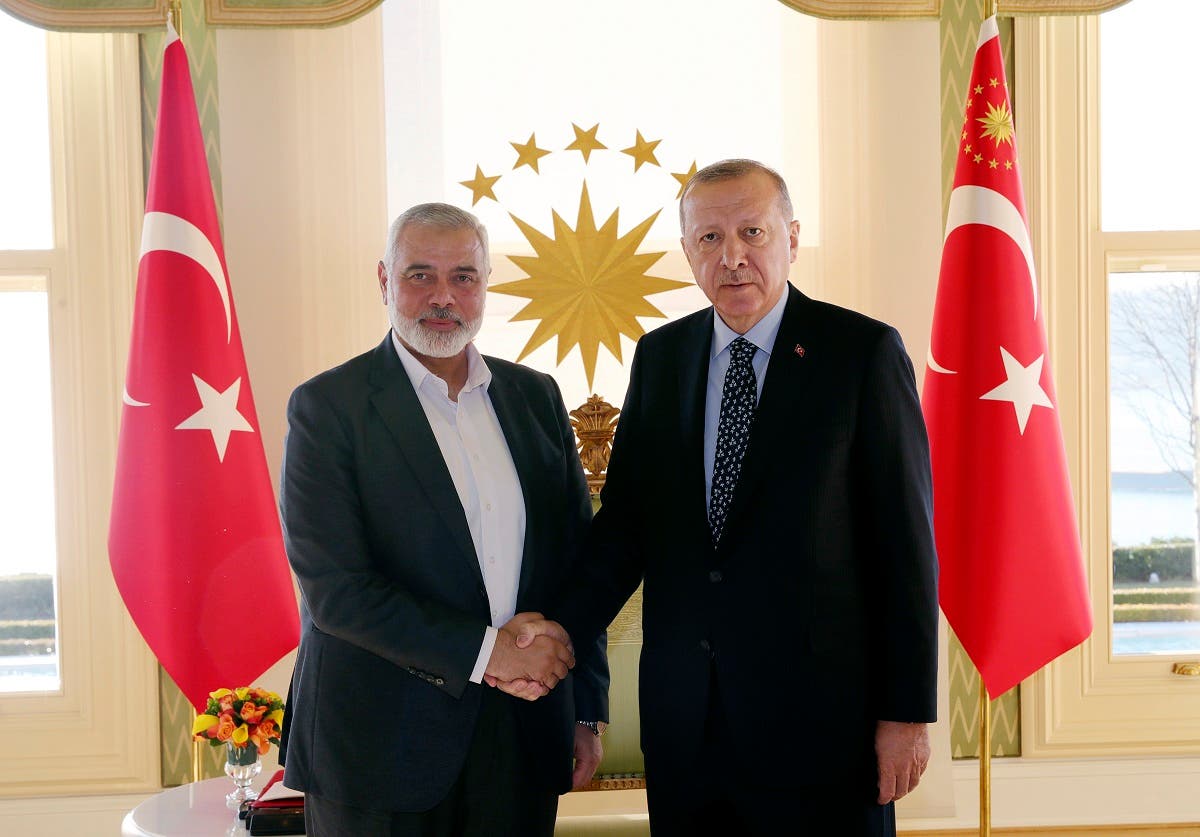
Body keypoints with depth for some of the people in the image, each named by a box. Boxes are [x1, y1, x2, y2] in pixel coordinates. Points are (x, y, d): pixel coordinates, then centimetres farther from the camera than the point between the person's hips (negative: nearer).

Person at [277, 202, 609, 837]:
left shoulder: (535, 396, 7)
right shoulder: (327, 406, -7)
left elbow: (577, 557, 10)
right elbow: (333, 587, -14)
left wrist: (587, 711, 7)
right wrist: (483, 649, -17)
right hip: (381, 745, -4)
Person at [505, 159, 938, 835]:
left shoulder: (864, 351, -6)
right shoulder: (660, 356, 8)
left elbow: (906, 540, -6)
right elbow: (626, 519, 5)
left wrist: (909, 711, -8)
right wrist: (567, 626, -12)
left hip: (820, 706, -3)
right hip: (684, 714, 4)